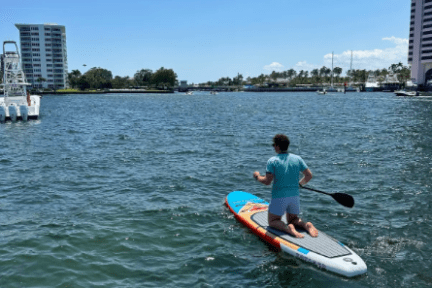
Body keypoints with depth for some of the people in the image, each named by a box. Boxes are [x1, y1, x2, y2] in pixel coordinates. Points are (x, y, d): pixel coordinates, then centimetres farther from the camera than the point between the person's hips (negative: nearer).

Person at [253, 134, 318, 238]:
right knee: (293, 219, 24)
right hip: (295, 196, 5)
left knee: (273, 222, 12)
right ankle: (306, 225, -7)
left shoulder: (272, 161, -11)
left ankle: (287, 228, -18)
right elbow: (309, 175, 3)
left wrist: (257, 176, 3)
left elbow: (267, 181, -16)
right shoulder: (297, 158, 2)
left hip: (279, 197, -4)